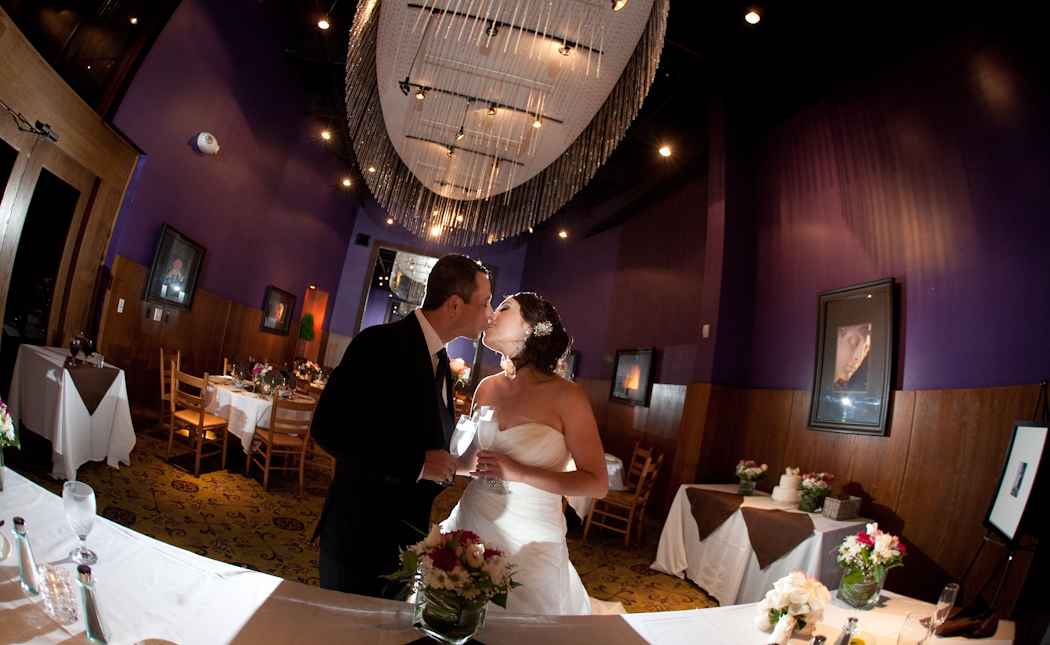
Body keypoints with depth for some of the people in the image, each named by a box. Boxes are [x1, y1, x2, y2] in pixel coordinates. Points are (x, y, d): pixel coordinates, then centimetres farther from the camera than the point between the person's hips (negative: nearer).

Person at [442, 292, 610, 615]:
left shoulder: (564, 395, -13)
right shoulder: (487, 388, 2)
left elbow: (597, 483, -13)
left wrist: (518, 472, -19)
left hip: (528, 541, -4)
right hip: (472, 524, 5)